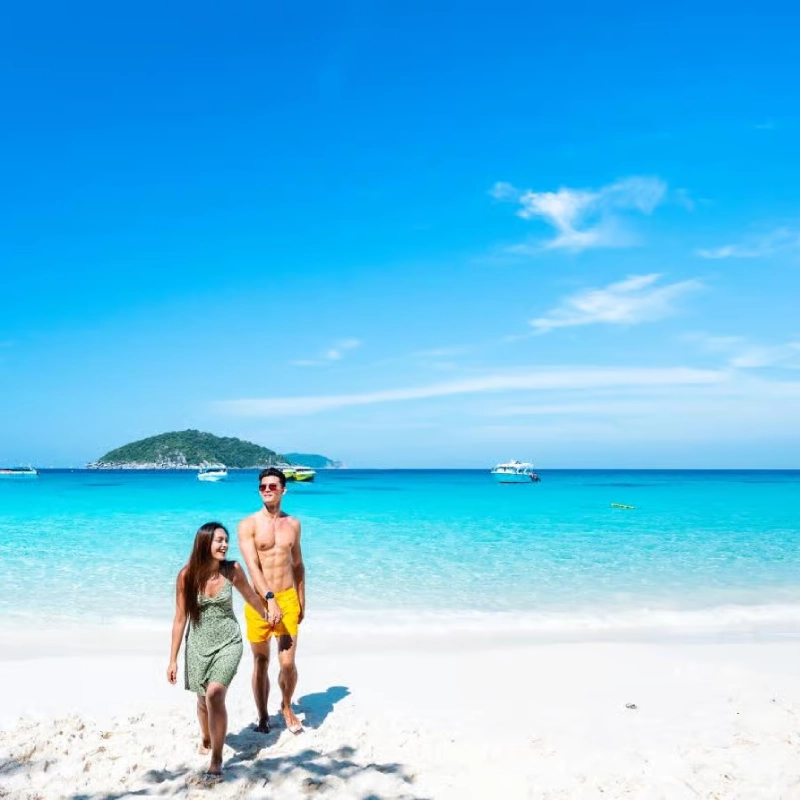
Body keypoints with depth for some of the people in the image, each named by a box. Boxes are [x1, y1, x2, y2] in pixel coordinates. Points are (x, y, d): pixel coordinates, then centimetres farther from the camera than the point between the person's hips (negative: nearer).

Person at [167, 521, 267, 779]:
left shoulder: (232, 570, -13)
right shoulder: (187, 575, -14)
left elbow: (250, 597, 7)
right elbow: (180, 618, -5)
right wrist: (173, 660, -3)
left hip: (228, 643, -1)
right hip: (199, 645, 1)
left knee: (215, 695, -20)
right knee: (203, 699, 16)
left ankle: (217, 759, -7)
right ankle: (206, 739, 47)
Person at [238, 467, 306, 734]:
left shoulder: (293, 524, 7)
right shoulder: (248, 525, -6)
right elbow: (252, 566, -16)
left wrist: (301, 601, 16)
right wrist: (269, 599, -26)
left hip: (288, 598, 2)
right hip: (259, 600, -2)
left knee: (288, 663, -2)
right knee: (261, 663, 9)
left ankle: (287, 707, 25)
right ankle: (263, 717, 27)